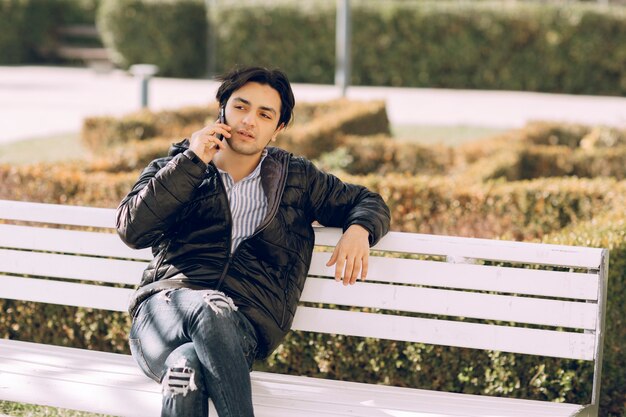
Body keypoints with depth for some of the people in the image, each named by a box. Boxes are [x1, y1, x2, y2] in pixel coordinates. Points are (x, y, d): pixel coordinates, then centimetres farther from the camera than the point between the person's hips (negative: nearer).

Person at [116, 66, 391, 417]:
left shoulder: (296, 177, 24)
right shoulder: (176, 168, 19)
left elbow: (367, 202, 30)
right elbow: (132, 229, 3)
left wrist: (358, 230, 4)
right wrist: (191, 163, 0)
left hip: (240, 325, 1)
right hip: (168, 304, 0)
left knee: (191, 363, -40)